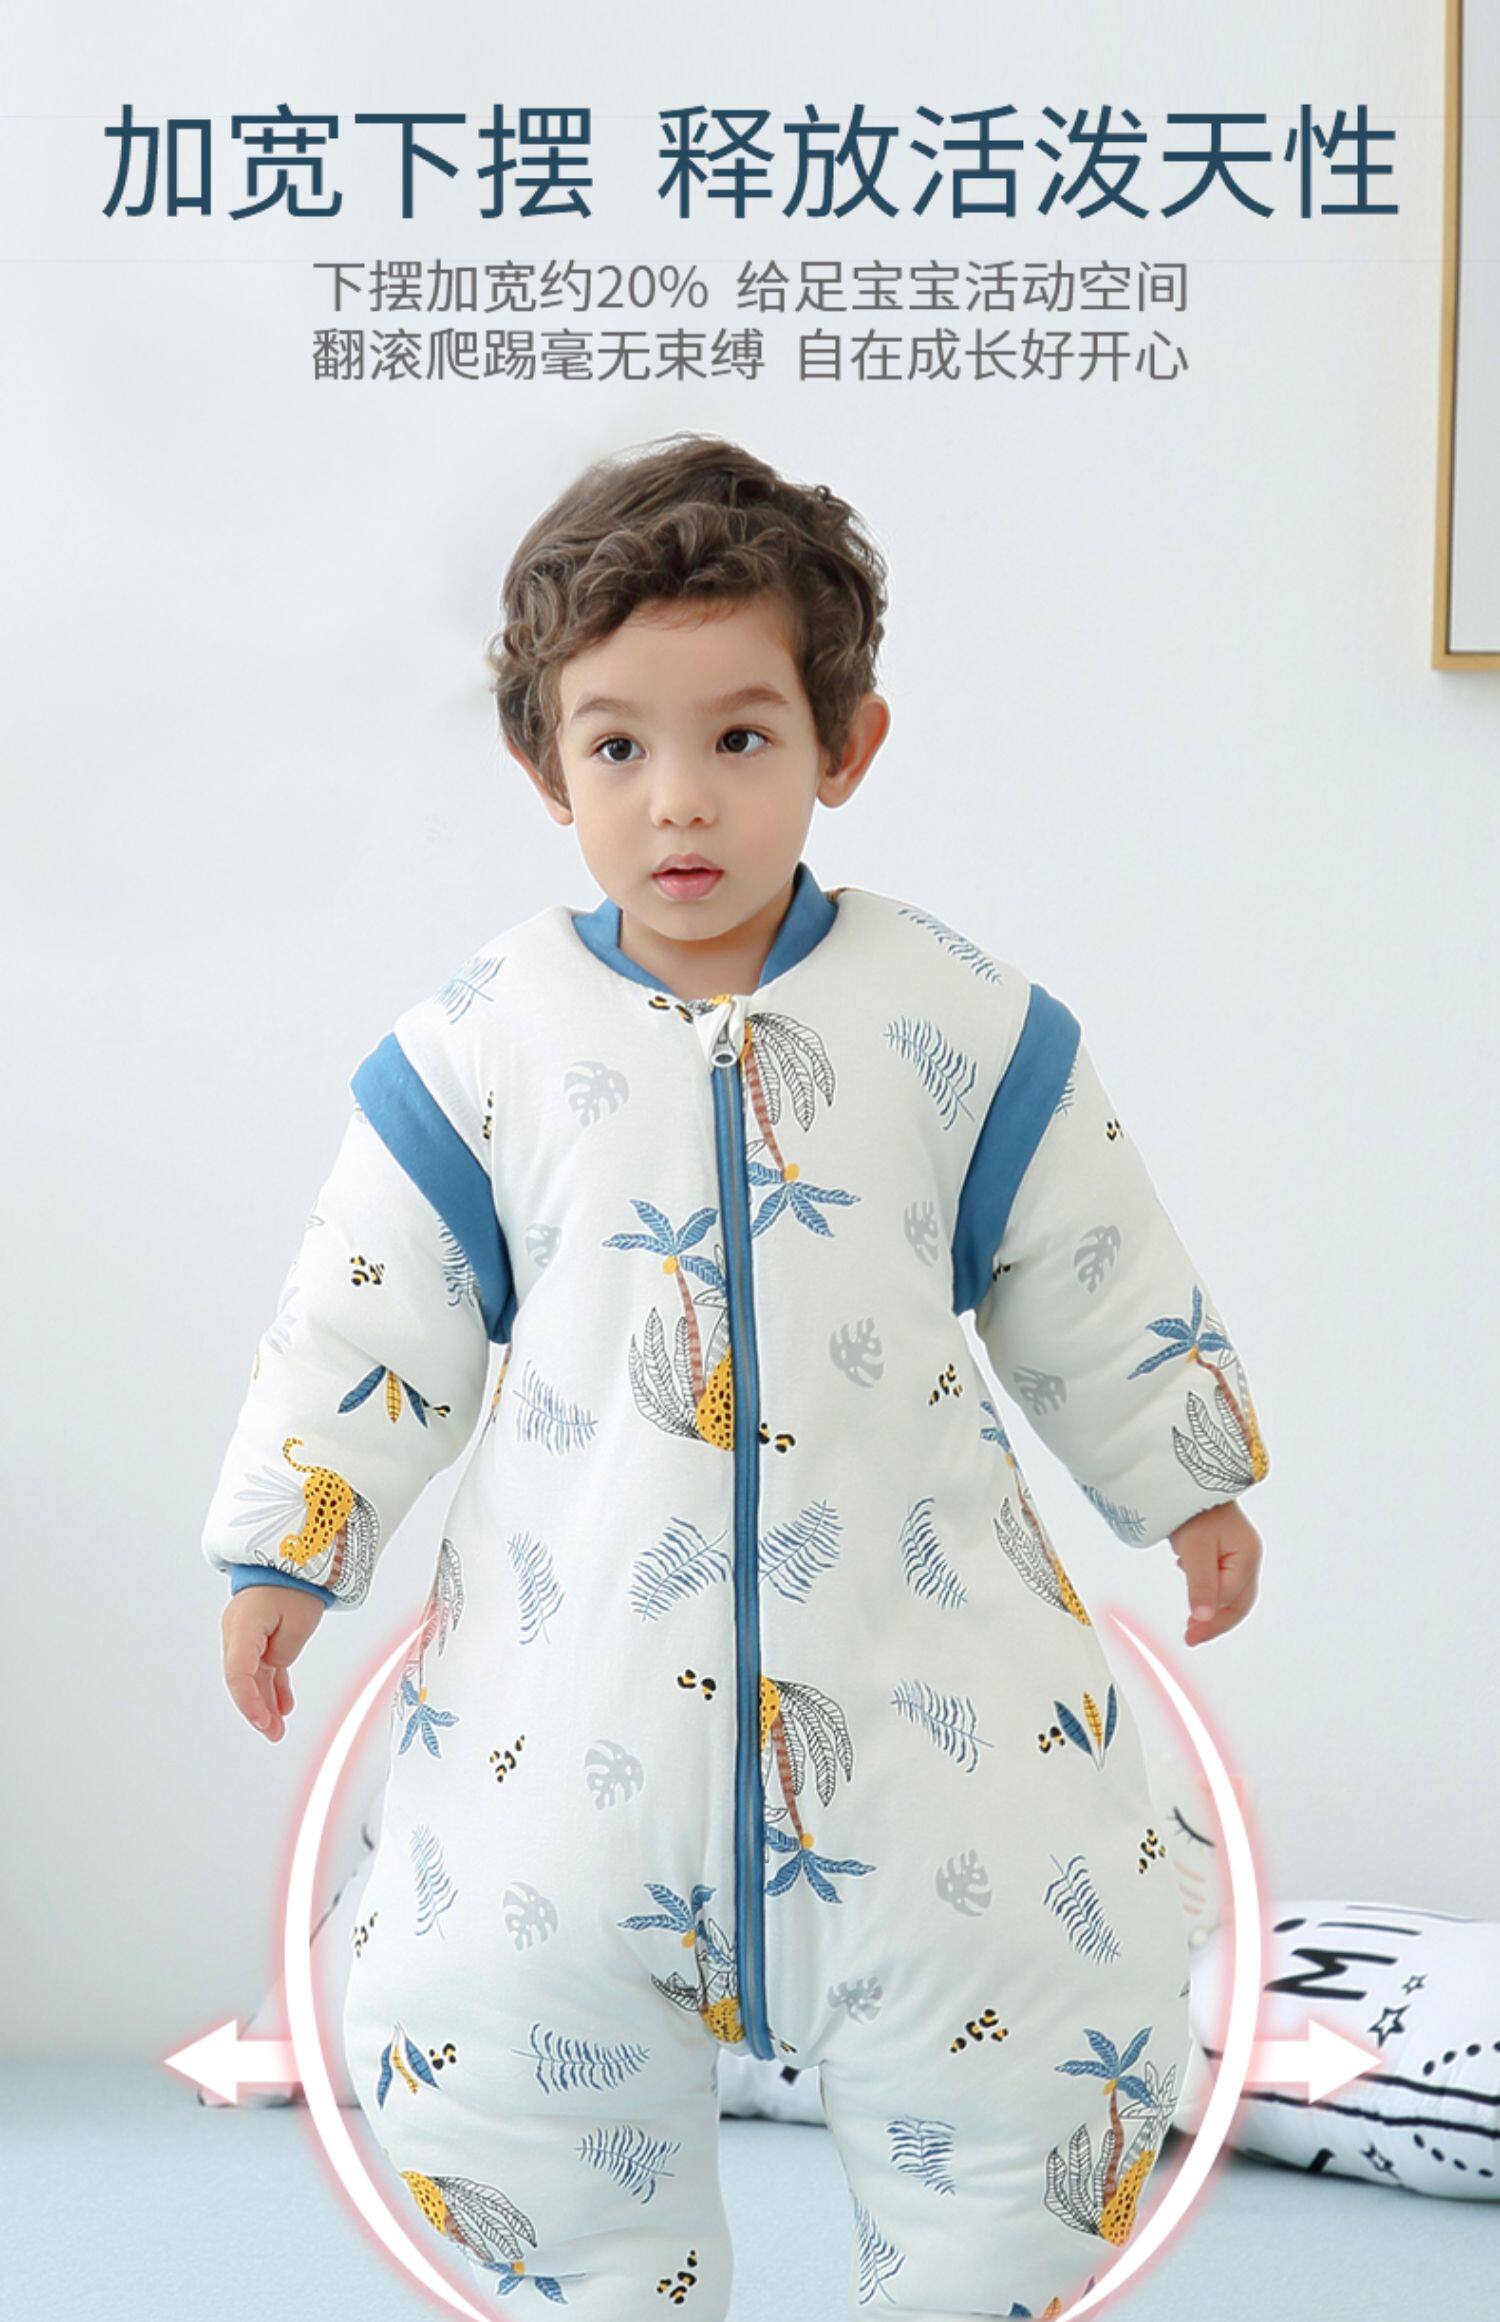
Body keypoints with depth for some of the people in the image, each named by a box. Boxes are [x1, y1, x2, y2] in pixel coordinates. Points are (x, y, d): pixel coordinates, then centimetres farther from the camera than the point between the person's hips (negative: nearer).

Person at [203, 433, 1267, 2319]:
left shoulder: (960, 1023, -2)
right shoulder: (480, 1043, -3)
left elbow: (1097, 1291, 9)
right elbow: (369, 1317, 5)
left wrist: (1188, 1486, 15)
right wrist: (285, 1545, 6)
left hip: (918, 1661, 0)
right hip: (570, 1660, 0)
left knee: (1041, 2022, 5)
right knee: (473, 2031, 2)